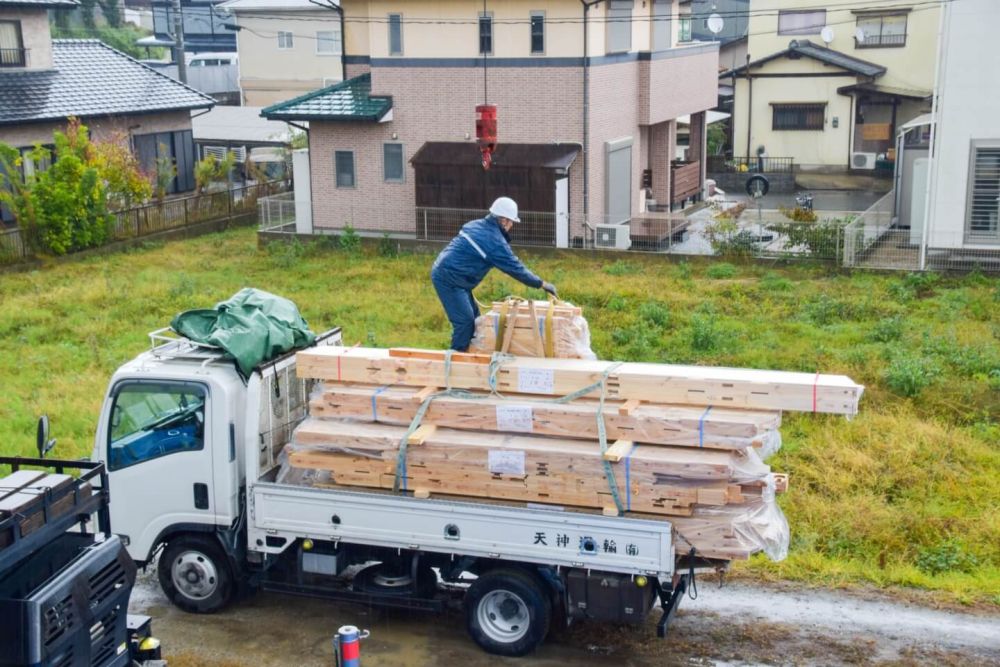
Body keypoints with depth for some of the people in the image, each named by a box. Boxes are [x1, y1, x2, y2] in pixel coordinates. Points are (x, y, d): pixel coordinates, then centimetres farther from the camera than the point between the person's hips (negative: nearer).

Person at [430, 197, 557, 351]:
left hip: (444, 272, 10)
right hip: (449, 279, -10)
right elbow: (515, 267, -13)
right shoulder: (494, 240, -17)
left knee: (473, 316, 15)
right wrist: (542, 284, -5)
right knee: (465, 321, -10)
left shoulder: (476, 225, 10)